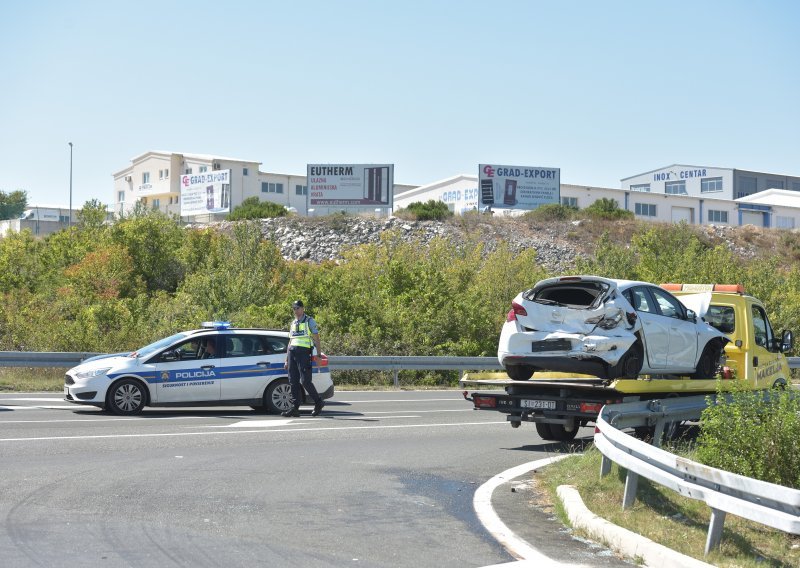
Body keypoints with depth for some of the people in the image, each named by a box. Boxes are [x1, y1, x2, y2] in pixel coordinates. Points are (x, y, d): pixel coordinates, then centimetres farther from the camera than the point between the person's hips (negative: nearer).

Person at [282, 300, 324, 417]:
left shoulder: (309, 321, 2)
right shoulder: (293, 323, 21)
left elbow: (316, 339, -2)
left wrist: (318, 354, -10)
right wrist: (287, 360, 20)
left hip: (303, 351, -7)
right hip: (292, 351, 7)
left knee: (305, 381, -11)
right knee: (293, 381, 1)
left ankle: (318, 403, 5)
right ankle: (294, 408, 2)